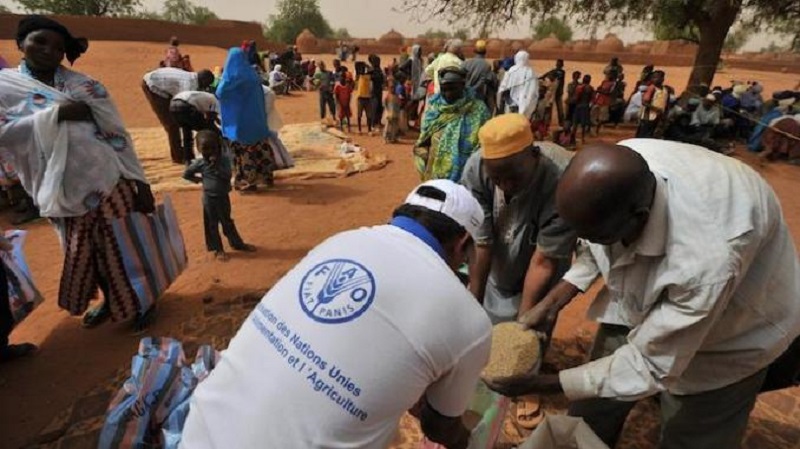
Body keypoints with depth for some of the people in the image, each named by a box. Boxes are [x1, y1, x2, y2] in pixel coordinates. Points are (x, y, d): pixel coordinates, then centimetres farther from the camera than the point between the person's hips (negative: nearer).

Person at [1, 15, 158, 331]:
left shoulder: (84, 85, -1)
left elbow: (117, 133, -4)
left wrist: (139, 180, -10)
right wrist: (55, 113, -17)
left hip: (107, 180, -2)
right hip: (65, 191, 3)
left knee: (121, 247, 5)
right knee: (81, 254, 14)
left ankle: (141, 301, 25)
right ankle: (110, 301, 36)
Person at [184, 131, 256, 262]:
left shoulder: (225, 159, -8)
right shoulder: (200, 163, -9)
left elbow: (227, 175, -20)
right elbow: (186, 174, 4)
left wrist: (216, 165, -27)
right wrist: (199, 179, -1)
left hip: (223, 196, 1)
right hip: (210, 198, -1)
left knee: (227, 222, 16)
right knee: (212, 224, 9)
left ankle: (237, 243, 30)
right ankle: (218, 249, 20)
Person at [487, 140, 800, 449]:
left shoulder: (706, 262, -44)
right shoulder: (618, 168, -28)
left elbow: (650, 366, -29)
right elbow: (593, 248, -7)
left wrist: (539, 384, -26)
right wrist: (552, 302, -15)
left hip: (730, 334, -4)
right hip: (642, 296, 5)